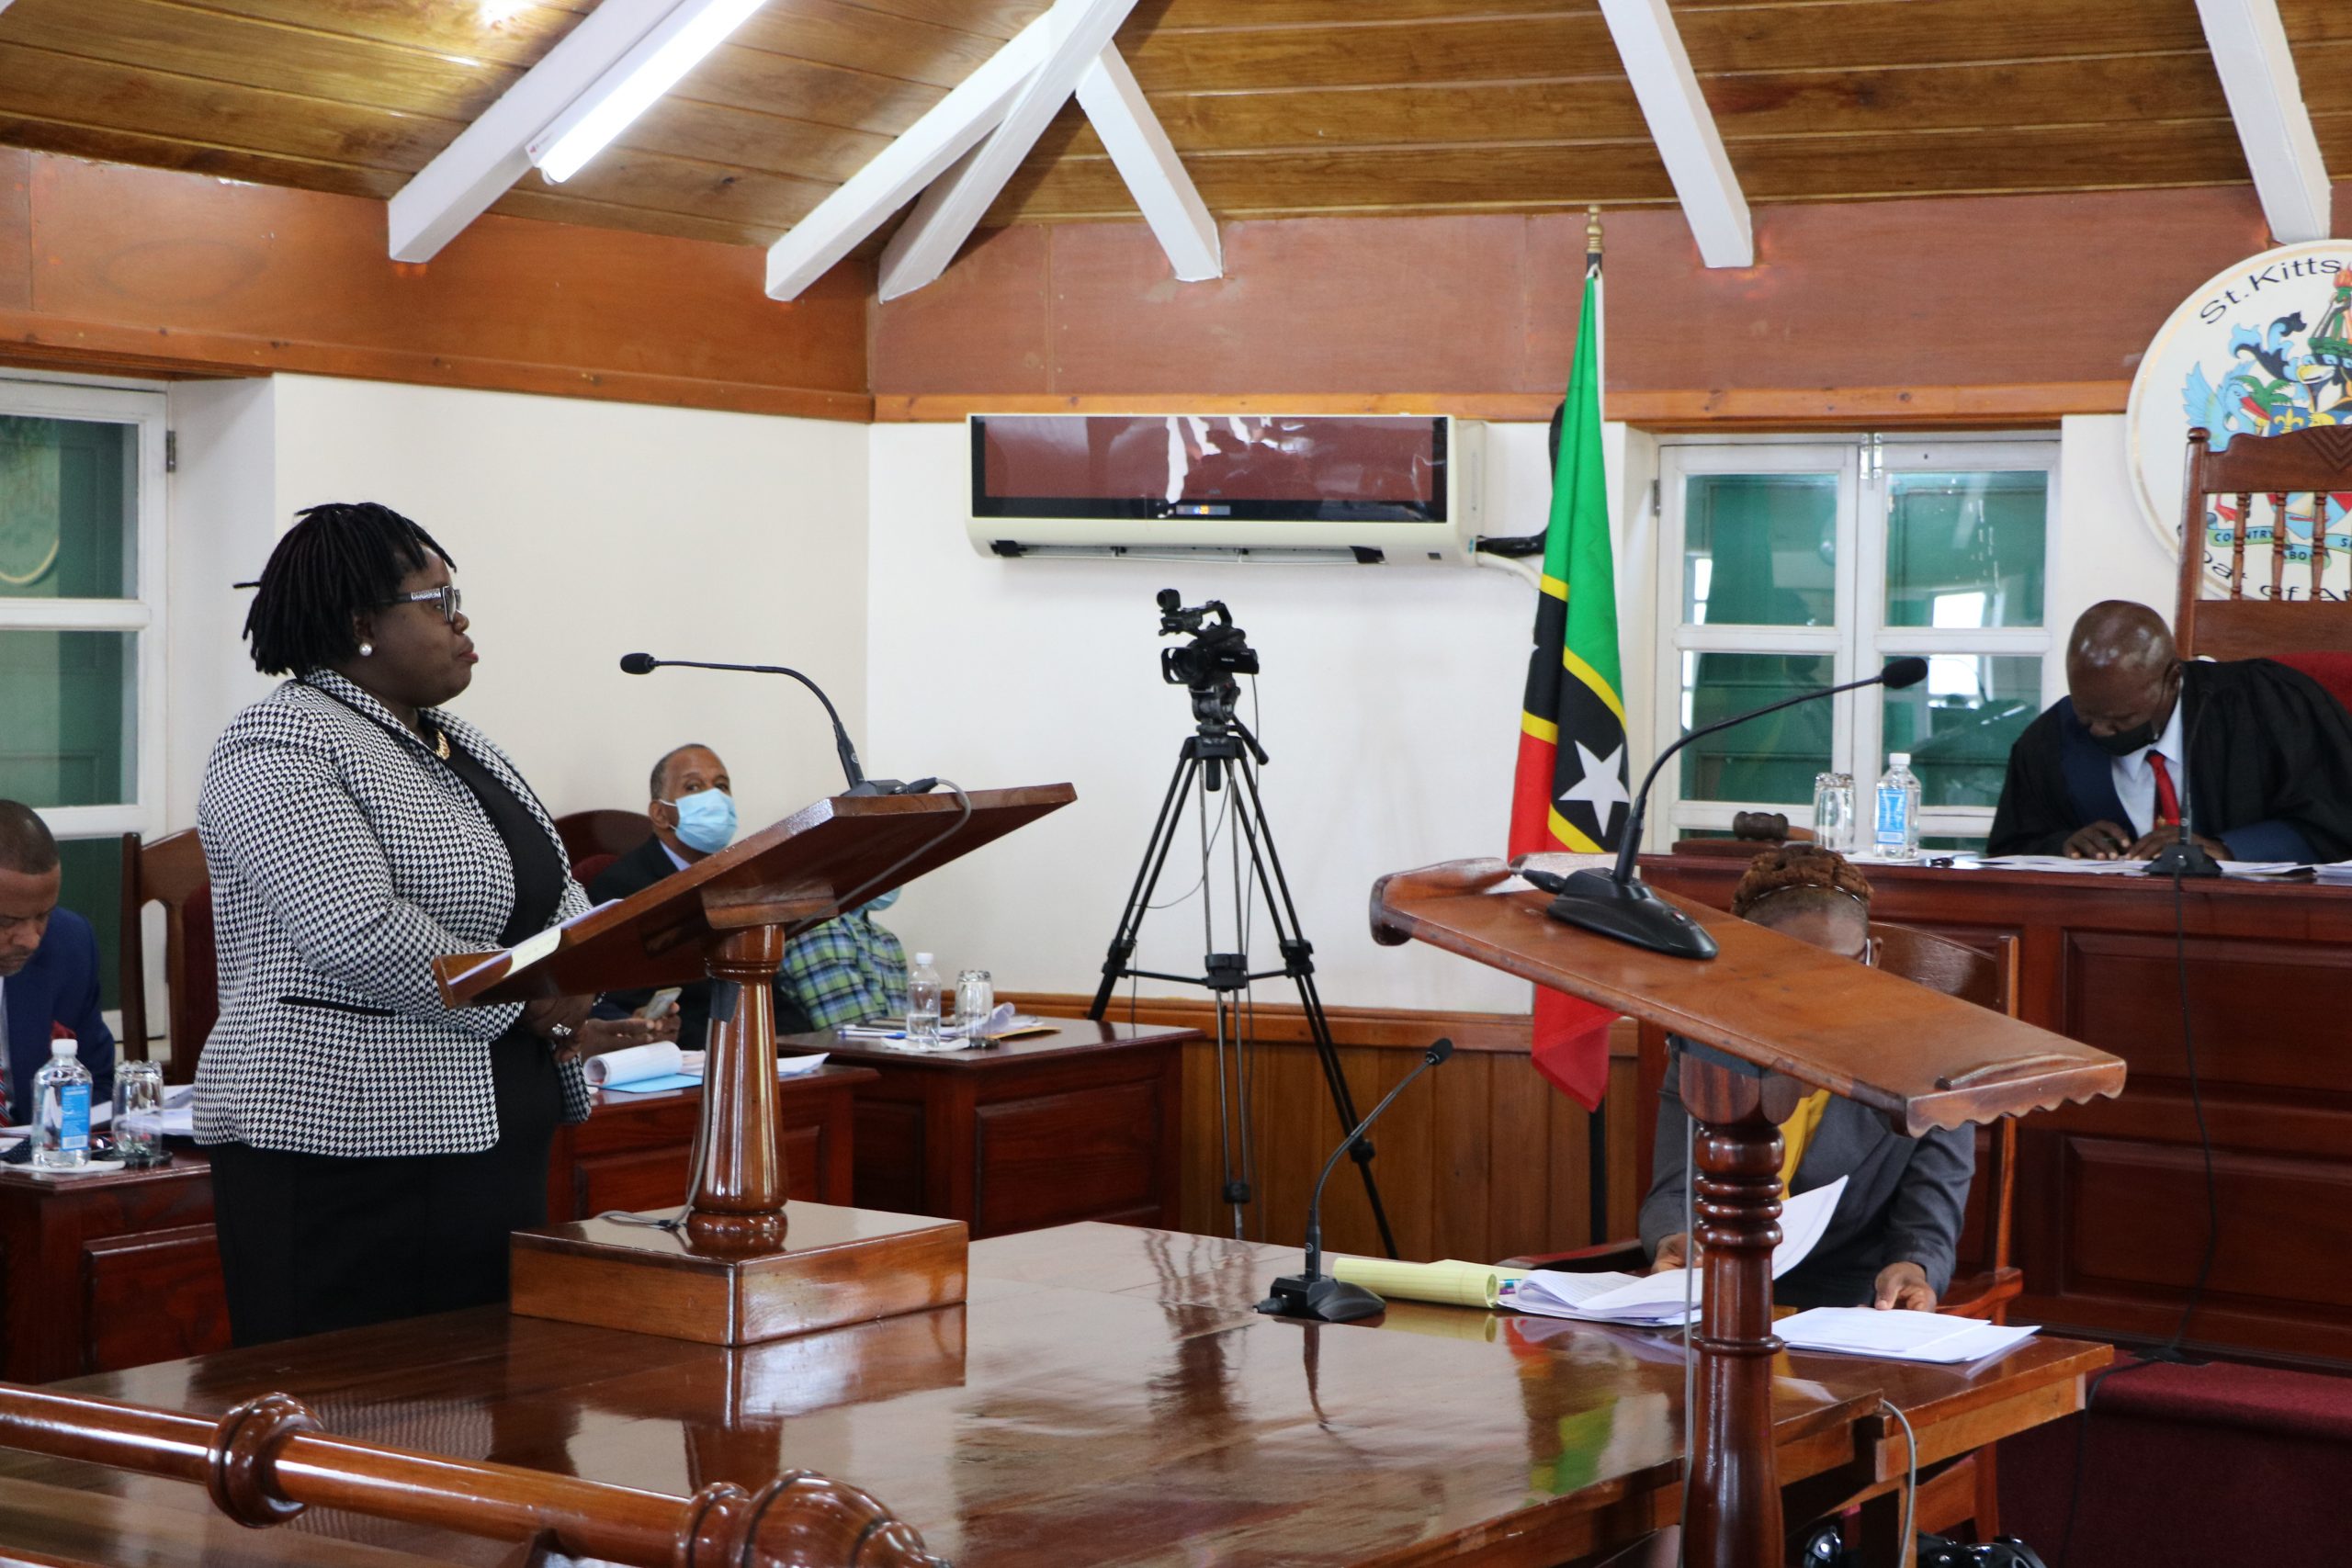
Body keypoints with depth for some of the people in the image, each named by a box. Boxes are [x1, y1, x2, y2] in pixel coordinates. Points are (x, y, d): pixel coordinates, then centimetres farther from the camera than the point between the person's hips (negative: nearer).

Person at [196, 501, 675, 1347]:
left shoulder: (458, 745, 17)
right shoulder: (281, 746, -11)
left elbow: (554, 895, 23)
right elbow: (359, 934, -24)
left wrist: (593, 999, 1)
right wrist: (530, 1005, -14)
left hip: (496, 1144, 9)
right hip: (347, 1157, -9)